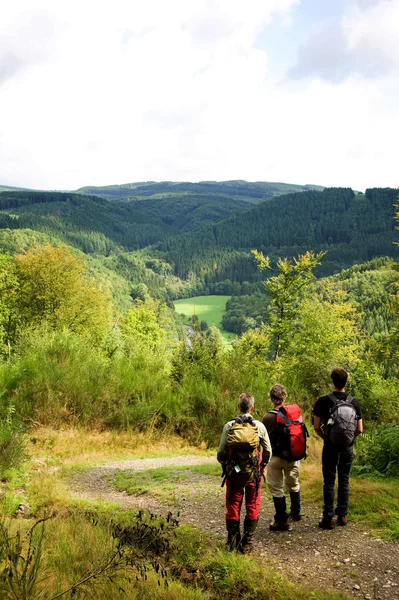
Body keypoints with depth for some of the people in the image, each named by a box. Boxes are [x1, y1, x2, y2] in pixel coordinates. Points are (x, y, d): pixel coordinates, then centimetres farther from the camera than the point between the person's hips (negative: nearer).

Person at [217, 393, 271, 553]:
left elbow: (221, 452, -5)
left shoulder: (229, 426, -8)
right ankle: (247, 542, 15)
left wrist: (225, 464, 16)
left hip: (233, 472, 0)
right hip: (253, 472, 0)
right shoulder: (259, 426, -7)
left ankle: (232, 541, 20)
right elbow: (268, 451, 1)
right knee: (252, 507, 12)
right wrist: (263, 465, 19)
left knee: (233, 506, 12)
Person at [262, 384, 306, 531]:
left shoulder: (268, 417, -16)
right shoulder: (296, 411, -5)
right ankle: (296, 512, 41)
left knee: (277, 488, 7)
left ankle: (282, 520, 10)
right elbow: (301, 432, 3)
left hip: (276, 457, -5)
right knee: (293, 484, 24)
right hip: (294, 456, 5)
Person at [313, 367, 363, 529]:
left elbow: (316, 427, -12)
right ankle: (342, 515, 21)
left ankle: (328, 518, 7)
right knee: (344, 480, 14)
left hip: (331, 447, -3)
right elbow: (359, 430, -2)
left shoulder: (323, 401, -13)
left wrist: (325, 437, 7)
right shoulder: (354, 402, -3)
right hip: (348, 448, 3)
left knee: (329, 482, 5)